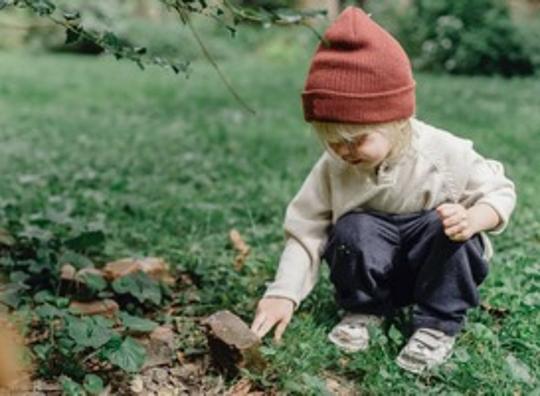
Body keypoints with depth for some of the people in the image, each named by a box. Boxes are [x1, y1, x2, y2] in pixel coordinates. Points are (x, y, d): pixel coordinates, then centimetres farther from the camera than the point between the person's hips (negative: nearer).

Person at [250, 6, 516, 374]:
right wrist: (283, 294, -23)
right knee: (353, 230, -29)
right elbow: (306, 231, -12)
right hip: (377, 269, 1)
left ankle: (439, 324, -13)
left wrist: (473, 220, -32)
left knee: (445, 226, -31)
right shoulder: (333, 168, -15)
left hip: (435, 261, -1)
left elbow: (500, 191, -9)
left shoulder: (446, 154, -20)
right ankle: (364, 309, -1)